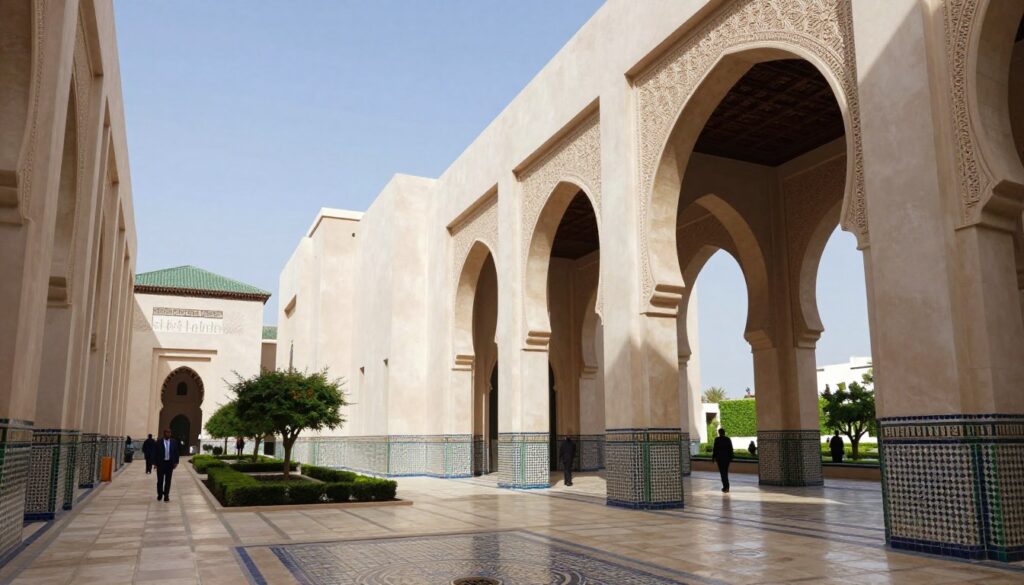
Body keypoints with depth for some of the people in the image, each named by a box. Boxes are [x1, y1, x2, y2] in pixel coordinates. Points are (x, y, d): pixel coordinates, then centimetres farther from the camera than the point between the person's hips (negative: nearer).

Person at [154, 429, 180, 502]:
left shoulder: (174, 442, 3)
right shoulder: (159, 442, -2)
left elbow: (176, 452, 5)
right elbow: (155, 453, -1)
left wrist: (176, 462, -1)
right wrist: (155, 463, -5)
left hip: (170, 463, 1)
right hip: (161, 463, -1)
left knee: (168, 480, 4)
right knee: (160, 480, 5)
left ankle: (166, 495, 10)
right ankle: (159, 494, 21)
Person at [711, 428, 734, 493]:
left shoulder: (717, 439, -8)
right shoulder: (728, 439, 2)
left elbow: (715, 449, -8)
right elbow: (731, 449, 5)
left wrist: (713, 457, 0)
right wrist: (731, 458, 13)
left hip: (720, 458, -4)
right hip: (727, 458, 4)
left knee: (722, 472, -1)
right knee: (725, 472, 16)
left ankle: (726, 487, -9)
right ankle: (726, 487, 22)